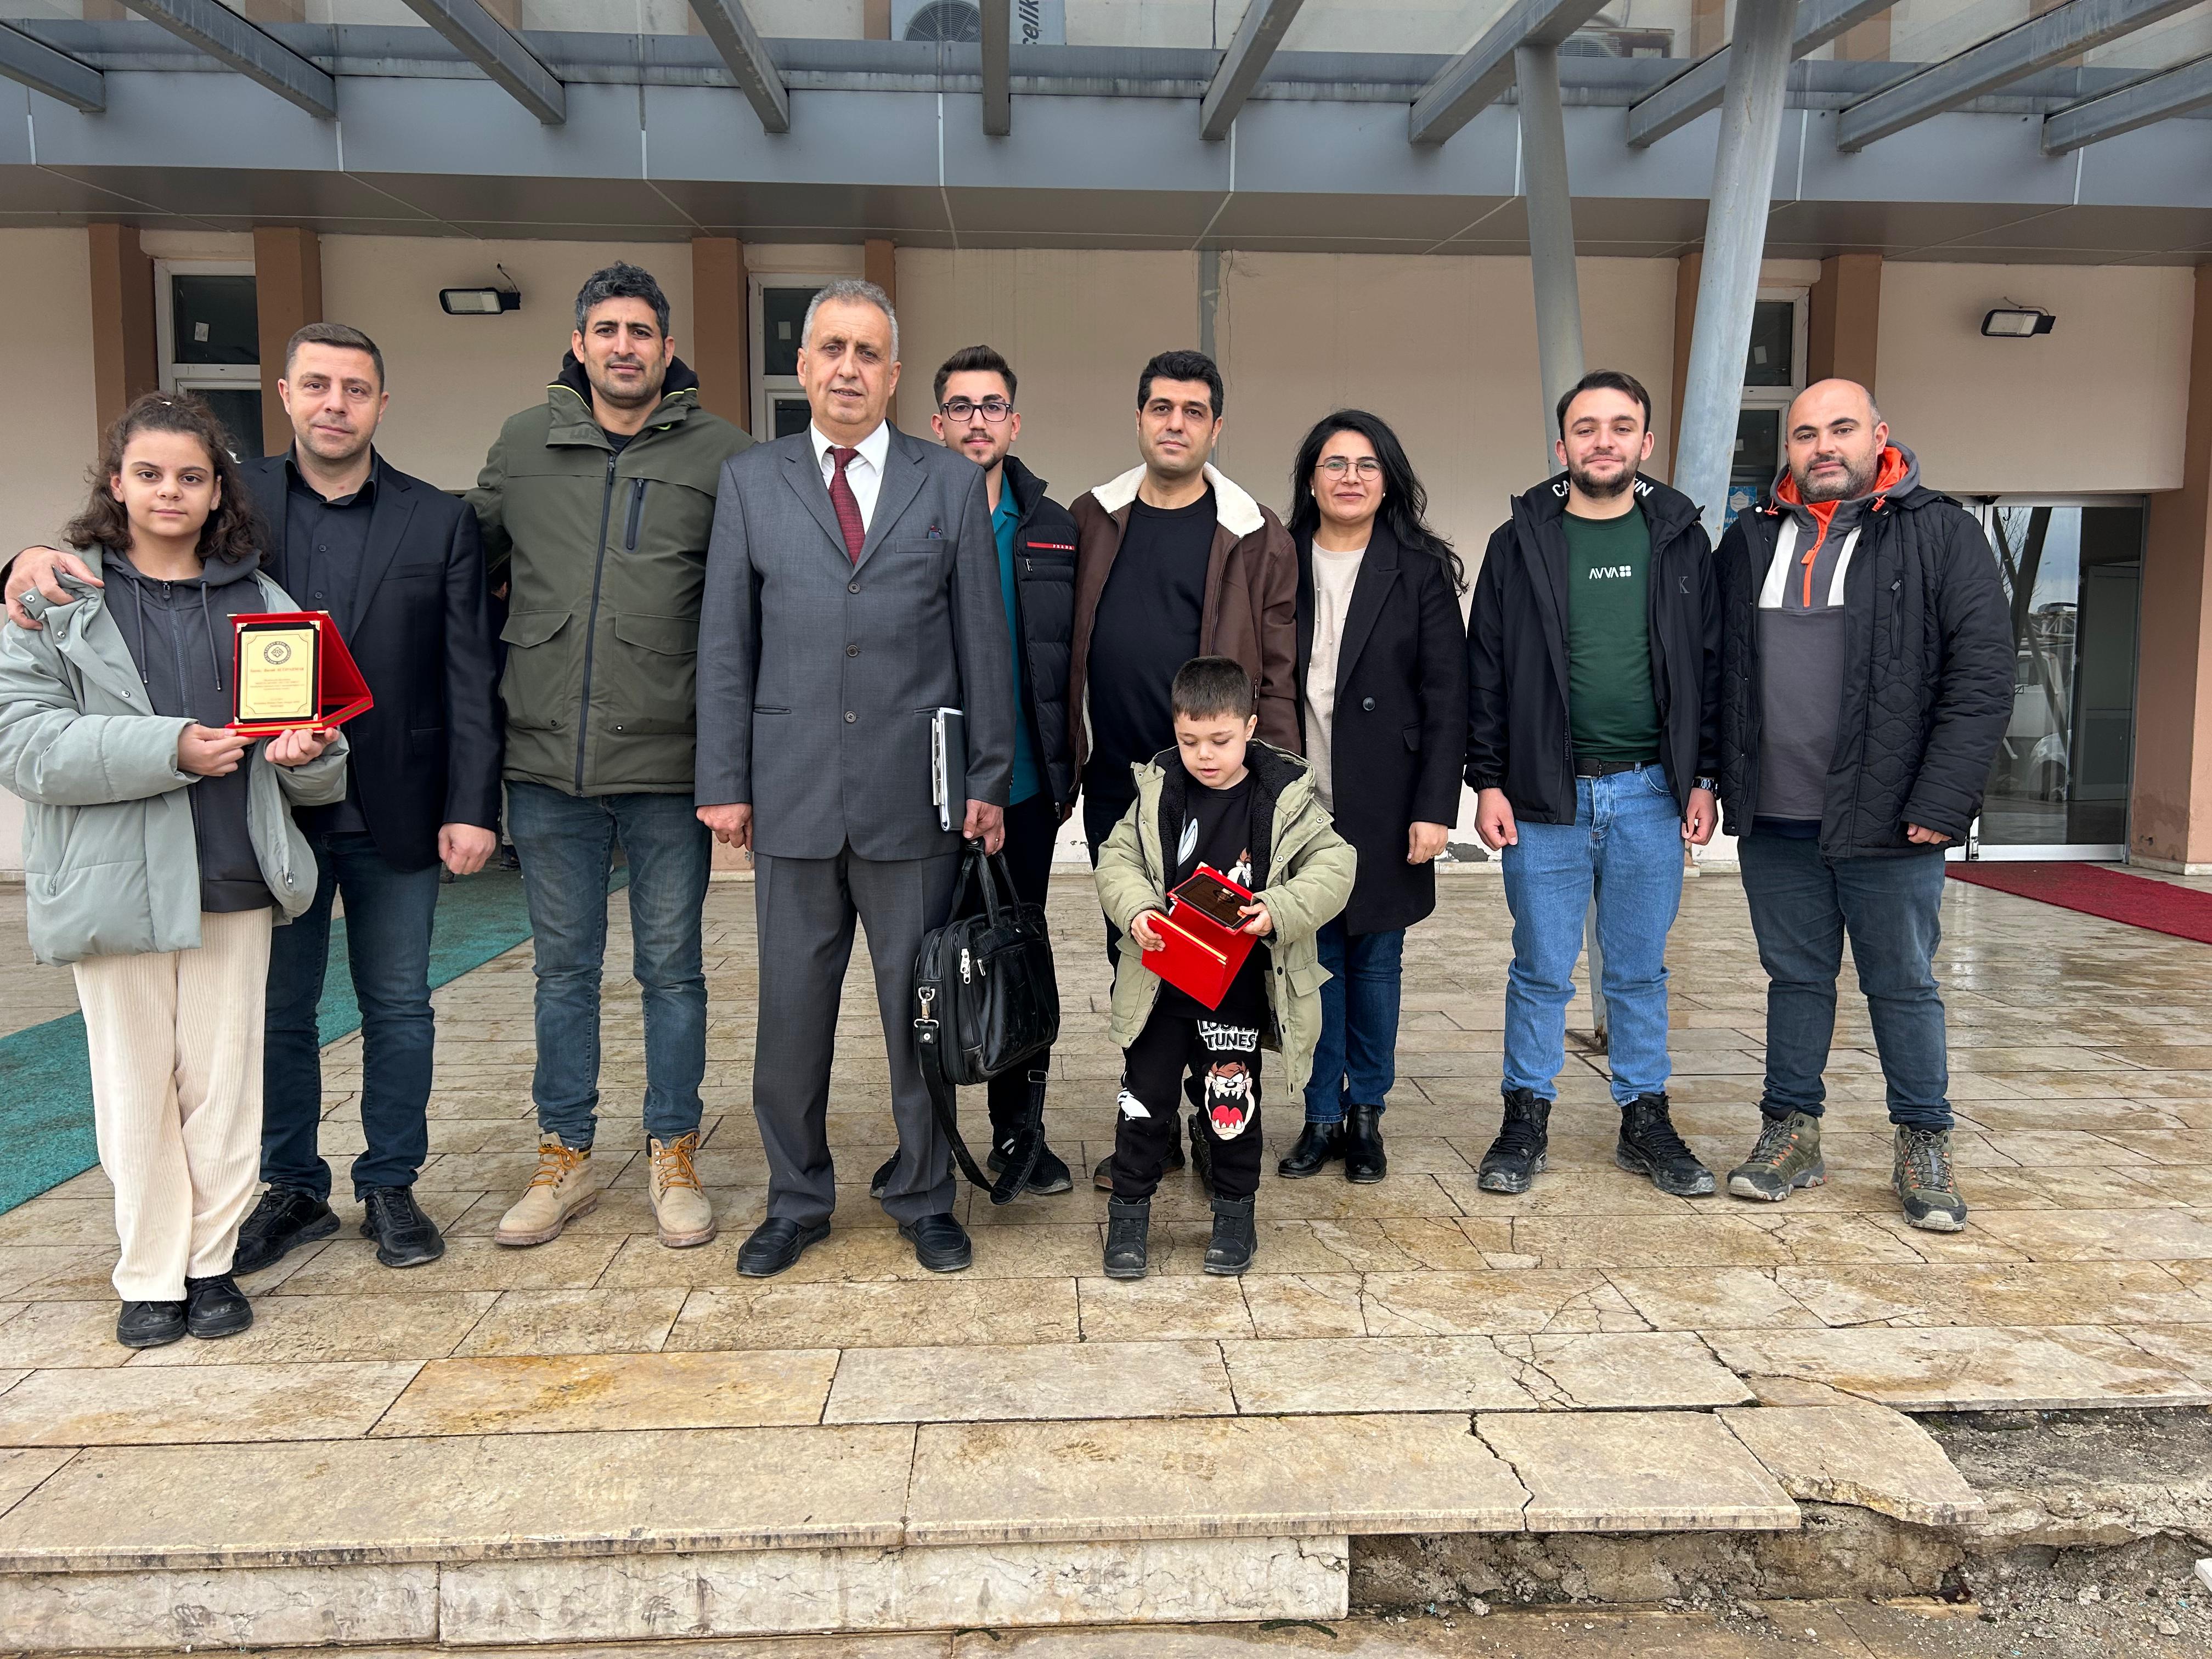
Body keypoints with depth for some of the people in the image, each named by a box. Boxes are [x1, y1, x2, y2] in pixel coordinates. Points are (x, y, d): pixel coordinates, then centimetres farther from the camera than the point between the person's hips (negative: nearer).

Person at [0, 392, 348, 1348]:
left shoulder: (262, 603, 12)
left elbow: (320, 758, 16)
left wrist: (309, 755, -8)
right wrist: (170, 749, -18)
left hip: (234, 882, 2)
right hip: (116, 884, -2)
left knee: (224, 1081, 8)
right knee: (136, 1086, 6)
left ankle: (210, 1261, 23)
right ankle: (150, 1276, 20)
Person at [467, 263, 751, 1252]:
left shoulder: (719, 454, -1)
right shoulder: (523, 445, 7)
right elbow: (478, 561, 19)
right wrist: (485, 677, 11)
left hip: (669, 763, -2)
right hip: (547, 761, 3)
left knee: (671, 969, 8)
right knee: (563, 969, 12)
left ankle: (673, 1158, 22)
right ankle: (565, 1158, 26)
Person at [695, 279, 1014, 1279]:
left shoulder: (952, 484, 6)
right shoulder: (749, 482, 8)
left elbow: (983, 640, 5)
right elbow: (726, 644, 6)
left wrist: (989, 778, 1)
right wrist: (724, 782, 1)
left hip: (914, 794, -1)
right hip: (792, 795, 1)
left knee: (919, 1007, 7)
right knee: (792, 1009, 9)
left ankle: (925, 1200, 24)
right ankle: (796, 1203, 26)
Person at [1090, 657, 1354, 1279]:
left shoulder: (1285, 793, -7)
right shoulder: (1158, 787, -2)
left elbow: (1333, 866, -8)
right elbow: (1118, 859, 2)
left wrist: (1280, 911, -24)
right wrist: (1136, 908, -18)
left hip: (1243, 981, -1)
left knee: (1232, 1098, 9)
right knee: (1147, 1094, 8)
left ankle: (1235, 1212, 28)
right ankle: (1129, 1212, 23)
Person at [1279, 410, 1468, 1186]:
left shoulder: (1420, 571, 0)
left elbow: (1446, 699, -3)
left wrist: (1435, 808, -10)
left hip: (1383, 806, -1)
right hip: (1297, 802, 1)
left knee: (1375, 961, 8)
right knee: (1315, 961, 6)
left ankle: (1366, 1115, 22)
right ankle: (1323, 1115, 19)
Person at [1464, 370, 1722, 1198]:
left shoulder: (1681, 538, 7)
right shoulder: (1521, 543, 3)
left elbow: (1710, 663, 8)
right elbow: (1486, 671, 2)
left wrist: (1704, 777, 2)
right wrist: (1488, 782, -3)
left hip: (1651, 793, 1)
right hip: (1544, 793, -1)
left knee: (1640, 970, 11)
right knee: (1541, 969, 6)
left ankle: (1645, 1121, 23)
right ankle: (1527, 1121, 18)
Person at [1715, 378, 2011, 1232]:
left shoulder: (1940, 534, -3)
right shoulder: (1749, 539, 9)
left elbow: (1982, 676, -8)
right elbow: (1718, 673, 12)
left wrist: (1942, 802, -15)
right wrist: (1717, 782, 4)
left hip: (1888, 820, -3)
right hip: (1773, 819, 3)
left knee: (1904, 984, 8)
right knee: (1796, 976, 14)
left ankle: (1923, 1145, 23)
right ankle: (1791, 1131, 25)